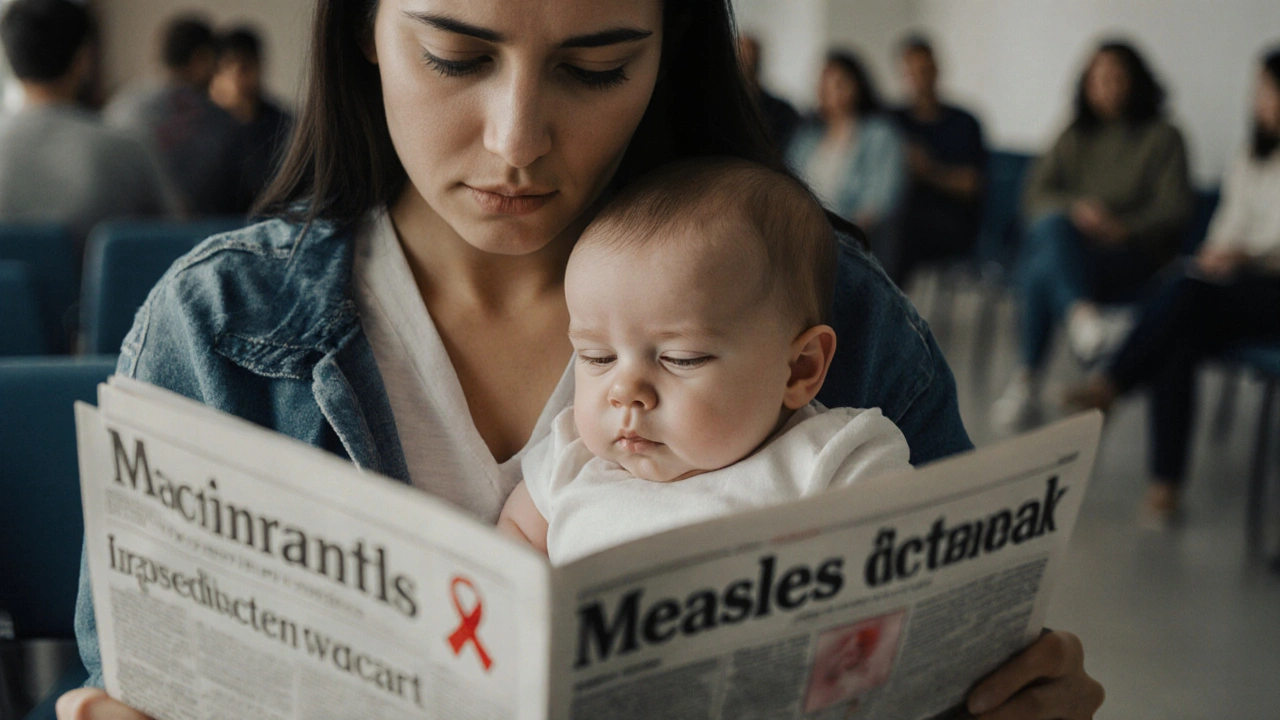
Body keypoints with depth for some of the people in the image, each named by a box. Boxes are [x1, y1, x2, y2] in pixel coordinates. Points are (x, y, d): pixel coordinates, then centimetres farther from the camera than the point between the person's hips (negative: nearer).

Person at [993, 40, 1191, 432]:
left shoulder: (1162, 138, 11)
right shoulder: (1075, 137, 23)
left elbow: (1174, 209, -1)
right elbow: (1037, 192, 8)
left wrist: (1123, 229, -19)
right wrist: (1076, 209, -14)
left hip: (1132, 256, -3)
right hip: (1068, 241, 4)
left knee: (1042, 271, -34)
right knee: (1051, 225, -36)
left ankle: (1027, 381, -36)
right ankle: (1080, 312, -56)